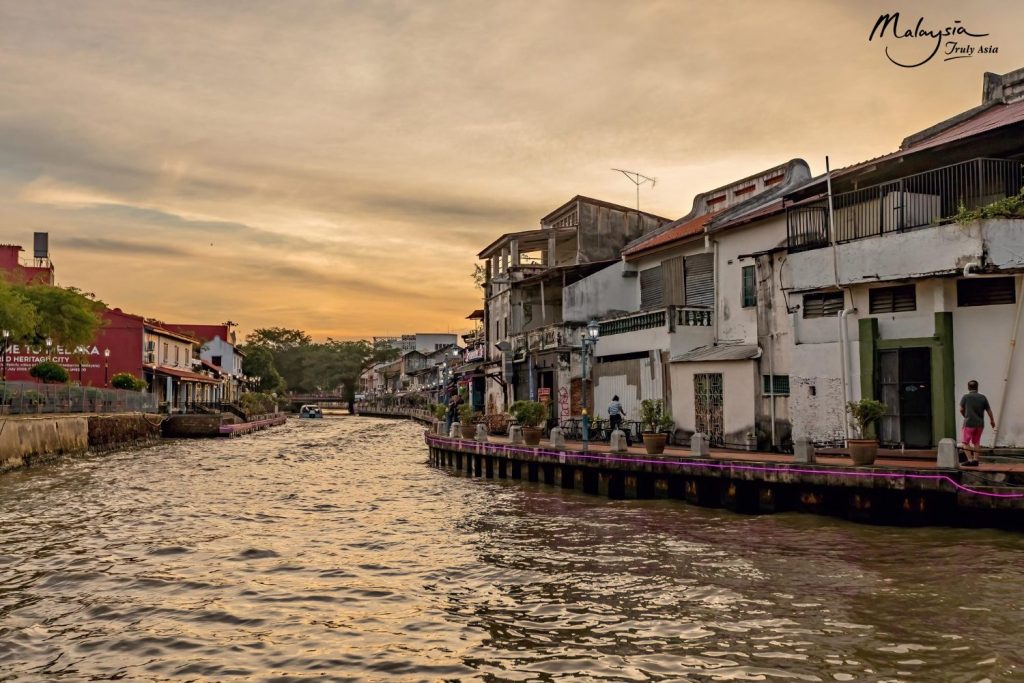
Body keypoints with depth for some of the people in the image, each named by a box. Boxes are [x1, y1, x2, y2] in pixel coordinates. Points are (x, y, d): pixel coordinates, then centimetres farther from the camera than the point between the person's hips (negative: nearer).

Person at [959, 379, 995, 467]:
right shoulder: (982, 397, 1)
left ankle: (970, 460, -7)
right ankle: (975, 460, 14)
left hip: (969, 423, -4)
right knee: (976, 442, 16)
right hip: (980, 424, 4)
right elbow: (989, 410, 9)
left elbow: (961, 410, 0)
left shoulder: (965, 397, -8)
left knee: (965, 442, 3)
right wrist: (992, 420, 25)